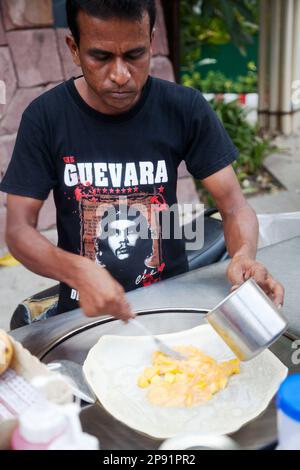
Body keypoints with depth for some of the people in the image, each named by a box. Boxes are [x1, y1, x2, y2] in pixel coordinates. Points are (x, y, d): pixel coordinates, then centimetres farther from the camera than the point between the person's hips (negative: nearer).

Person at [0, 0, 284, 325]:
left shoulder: (186, 109, -5)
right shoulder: (44, 118, -8)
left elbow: (234, 205, -5)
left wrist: (244, 256, -28)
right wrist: (77, 270, -29)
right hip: (84, 309, 0)